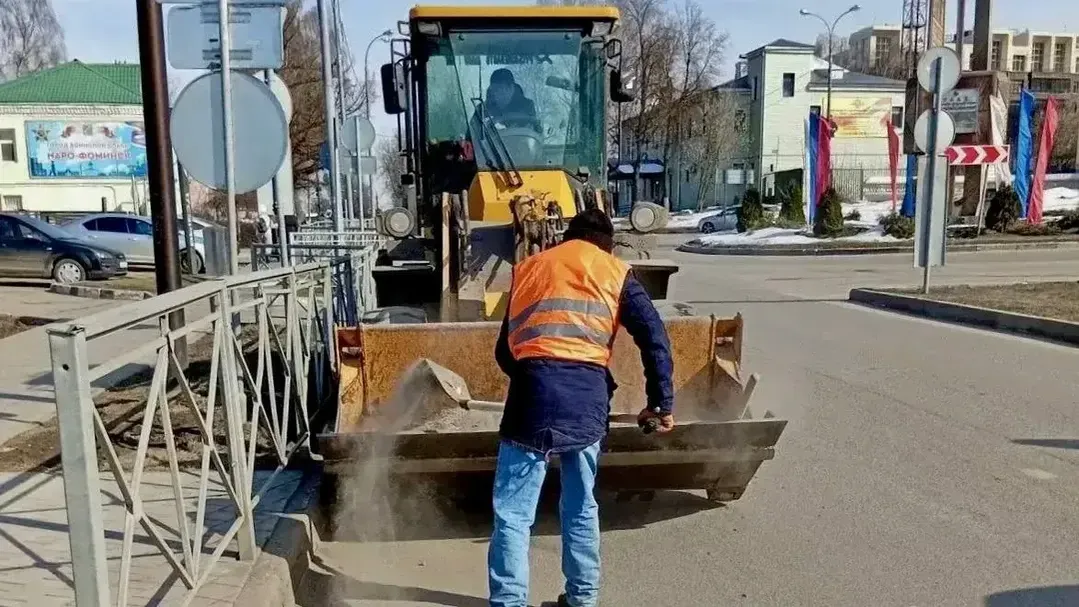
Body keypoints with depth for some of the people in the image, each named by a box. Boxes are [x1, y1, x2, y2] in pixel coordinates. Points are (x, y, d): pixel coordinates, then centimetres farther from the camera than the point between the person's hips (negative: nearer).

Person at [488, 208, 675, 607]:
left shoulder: (527, 268, 23)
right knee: (581, 506, 20)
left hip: (534, 392, -1)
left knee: (512, 512, 4)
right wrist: (661, 403, 11)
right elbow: (655, 338, 5)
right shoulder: (616, 273, 18)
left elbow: (503, 351, 24)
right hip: (588, 397, 1)